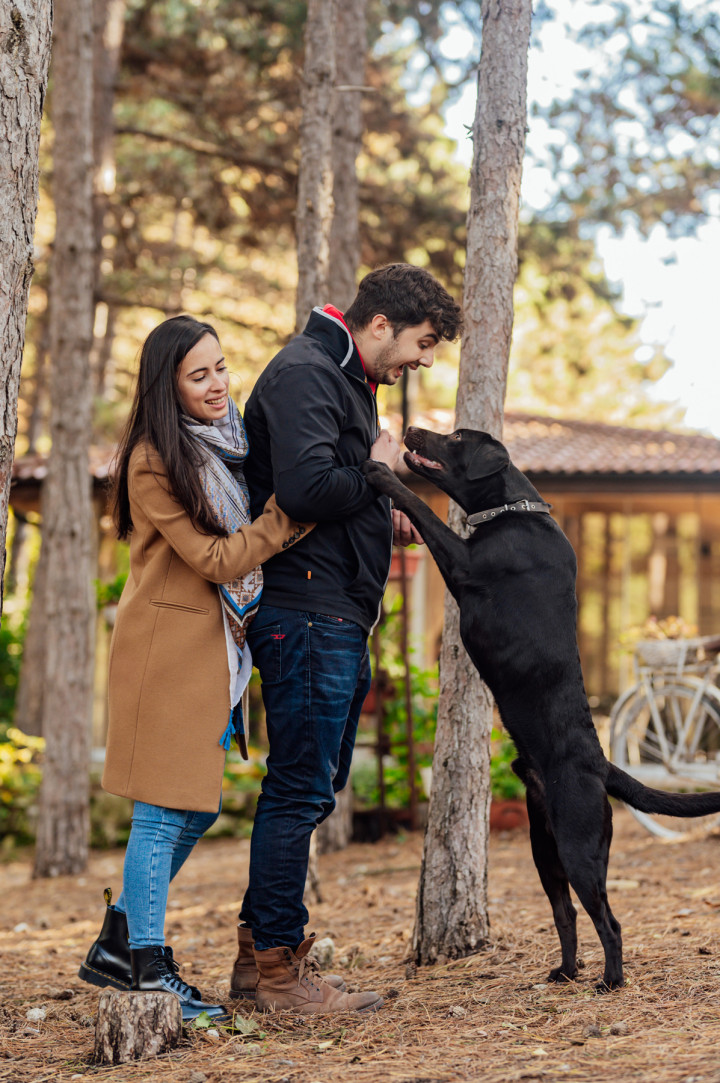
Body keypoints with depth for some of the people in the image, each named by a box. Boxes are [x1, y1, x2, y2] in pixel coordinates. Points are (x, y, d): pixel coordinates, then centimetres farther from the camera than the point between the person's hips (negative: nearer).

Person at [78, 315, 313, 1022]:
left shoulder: (225, 442, 11)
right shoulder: (154, 463, -15)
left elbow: (241, 541, 16)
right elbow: (216, 560, -16)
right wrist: (289, 512, -17)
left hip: (215, 645, 9)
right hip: (169, 647, -9)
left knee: (194, 808, 13)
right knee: (166, 810, -4)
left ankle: (117, 948, 24)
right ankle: (148, 972, 4)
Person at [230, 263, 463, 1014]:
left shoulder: (347, 382, 21)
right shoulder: (303, 373, -12)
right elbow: (305, 489, -26)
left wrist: (387, 521, 10)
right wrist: (376, 472, -10)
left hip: (337, 620, 11)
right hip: (307, 614, -11)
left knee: (311, 788, 13)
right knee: (300, 790, -6)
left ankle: (260, 952, 20)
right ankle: (279, 969, 0)